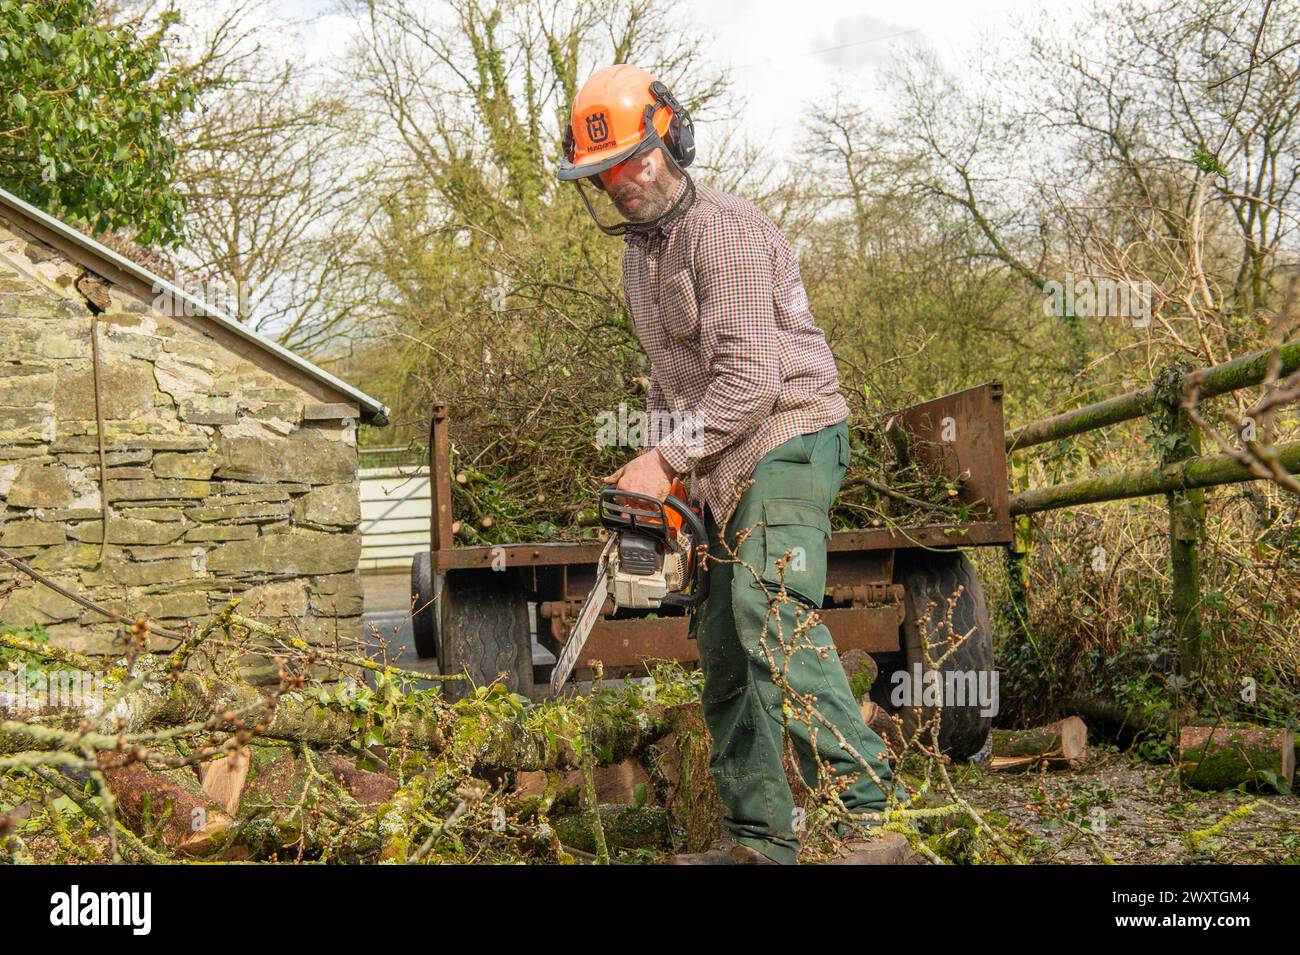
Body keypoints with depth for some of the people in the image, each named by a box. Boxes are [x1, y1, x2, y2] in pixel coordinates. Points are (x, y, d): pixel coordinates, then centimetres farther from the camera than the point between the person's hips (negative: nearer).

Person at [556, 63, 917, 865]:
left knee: (774, 617, -25)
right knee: (725, 650, 7)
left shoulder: (723, 229, -13)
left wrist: (666, 459, -18)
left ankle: (872, 816, -24)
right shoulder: (641, 251, 17)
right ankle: (760, 836, 14)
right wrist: (653, 463, 12)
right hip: (724, 466, 10)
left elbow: (750, 380, -22)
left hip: (787, 441, -9)